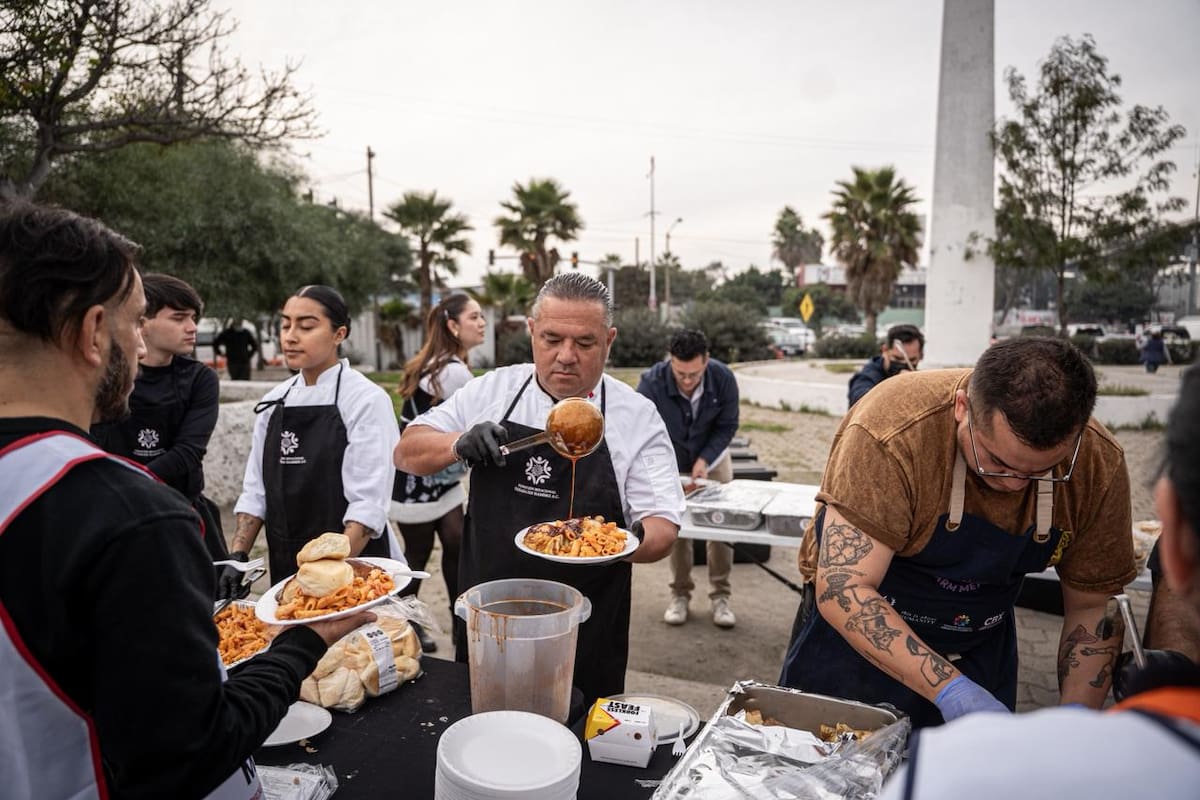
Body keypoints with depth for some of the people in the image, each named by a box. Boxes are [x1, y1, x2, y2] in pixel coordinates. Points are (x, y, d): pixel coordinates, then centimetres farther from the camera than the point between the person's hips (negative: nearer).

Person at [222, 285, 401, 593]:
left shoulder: (367, 400, -13)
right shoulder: (274, 401, 5)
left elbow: (369, 504, -18)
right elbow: (256, 489, 8)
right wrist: (237, 557, -2)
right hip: (285, 567, 5)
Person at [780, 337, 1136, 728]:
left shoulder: (1100, 465, -18)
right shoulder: (895, 431, -33)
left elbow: (1093, 609, -7)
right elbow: (843, 590, -34)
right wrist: (950, 691, -39)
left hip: (981, 658, 3)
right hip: (855, 642, -2)